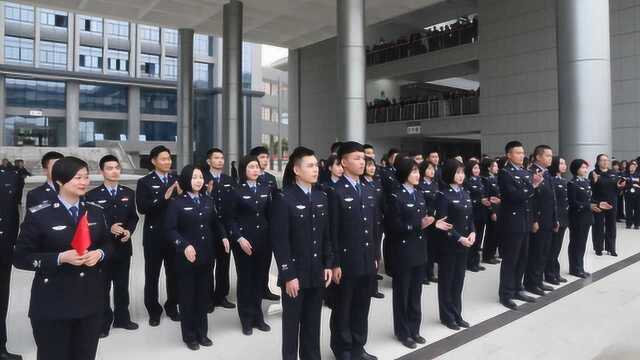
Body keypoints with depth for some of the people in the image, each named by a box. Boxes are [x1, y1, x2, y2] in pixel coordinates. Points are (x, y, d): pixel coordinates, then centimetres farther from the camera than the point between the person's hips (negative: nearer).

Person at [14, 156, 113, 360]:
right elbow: (21, 258, -8)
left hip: (91, 300, 4)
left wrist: (99, 254, -10)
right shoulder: (38, 215, -9)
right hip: (53, 305, -4)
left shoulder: (96, 211, 4)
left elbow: (108, 244, 13)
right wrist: (60, 258, -21)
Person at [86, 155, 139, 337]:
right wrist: (108, 228, -20)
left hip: (123, 246, 3)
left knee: (122, 285, 14)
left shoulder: (129, 193, 6)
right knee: (102, 287, 8)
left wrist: (129, 231, -10)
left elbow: (134, 217, 8)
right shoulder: (92, 196, -5)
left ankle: (122, 318, 28)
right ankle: (103, 322, 21)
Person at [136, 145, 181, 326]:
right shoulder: (145, 182, -4)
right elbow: (142, 208, -17)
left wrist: (181, 194, -15)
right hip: (154, 236, -3)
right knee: (152, 275, 9)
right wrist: (164, 198, -26)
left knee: (174, 273, 13)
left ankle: (172, 306, 29)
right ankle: (154, 311, 23)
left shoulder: (177, 180, 5)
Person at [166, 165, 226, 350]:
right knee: (187, 296, 8)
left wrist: (223, 237, -5)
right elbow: (170, 229, -12)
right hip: (186, 257, -4)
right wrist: (184, 246, -24)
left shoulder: (208, 201, 8)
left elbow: (215, 223, 12)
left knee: (203, 295, 12)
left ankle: (202, 332, 27)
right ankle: (189, 335, 23)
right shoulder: (176, 202, -7)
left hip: (206, 256, 4)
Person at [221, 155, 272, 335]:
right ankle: (246, 319, 20)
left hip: (264, 240, 4)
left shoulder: (266, 189, 7)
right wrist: (239, 238, -16)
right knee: (245, 279, 6)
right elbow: (229, 218, -6)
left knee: (260, 278, 10)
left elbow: (270, 214, 9)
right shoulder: (234, 191, -5)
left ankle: (257, 316, 26)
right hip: (243, 241, -4)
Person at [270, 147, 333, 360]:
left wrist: (328, 264, 4)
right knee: (292, 321, 11)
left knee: (313, 321, 15)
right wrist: (288, 274, -15)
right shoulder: (284, 199, -12)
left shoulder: (322, 197, 5)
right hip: (295, 273, -5)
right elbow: (279, 241, -14)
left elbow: (327, 235, 9)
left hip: (317, 272, 5)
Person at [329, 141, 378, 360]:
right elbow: (333, 232, -14)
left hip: (367, 260, 7)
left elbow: (373, 228, 13)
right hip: (347, 261, -6)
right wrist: (335, 263, -14)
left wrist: (375, 256, 11)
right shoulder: (336, 192, -12)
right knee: (343, 308, 9)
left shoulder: (368, 192, 11)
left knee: (362, 307, 16)